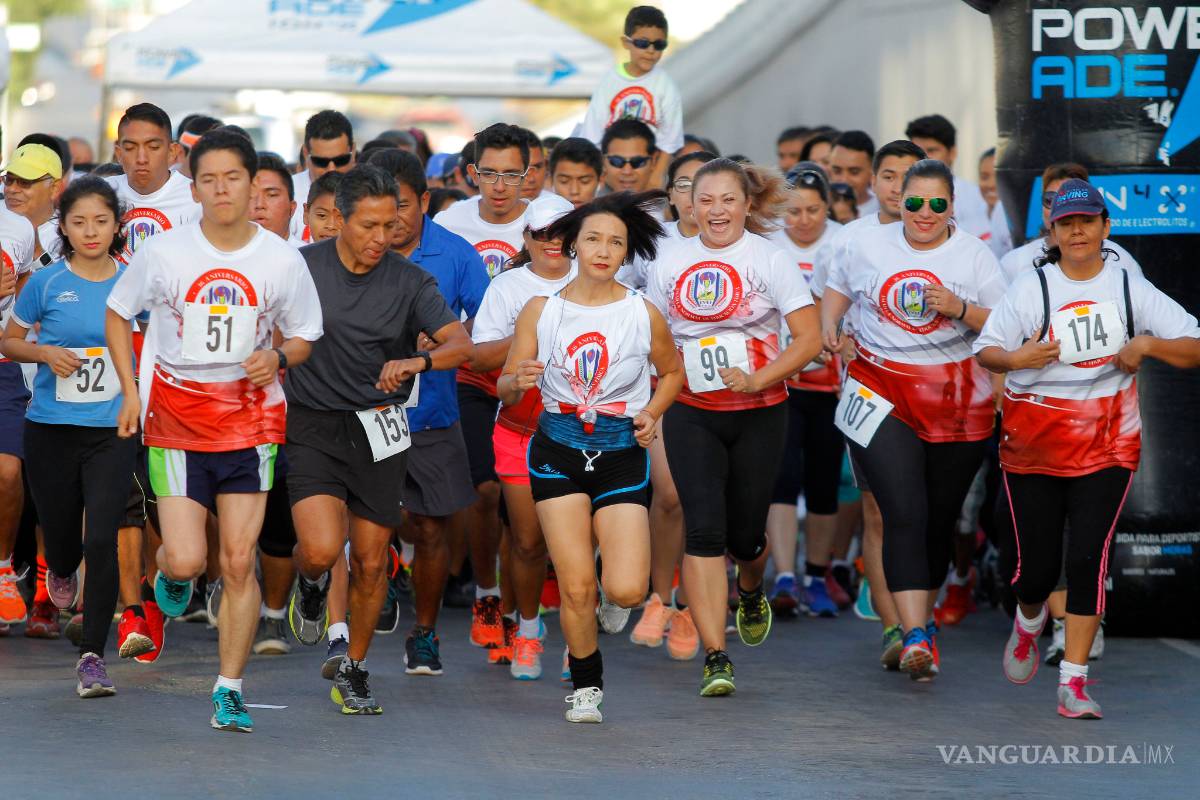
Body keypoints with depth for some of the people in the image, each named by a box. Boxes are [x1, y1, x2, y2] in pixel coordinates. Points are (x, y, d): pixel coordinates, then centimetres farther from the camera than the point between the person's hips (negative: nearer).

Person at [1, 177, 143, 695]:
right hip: (51, 429, 1)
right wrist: (44, 352, -11)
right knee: (61, 532, 11)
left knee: (102, 539, -13)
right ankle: (61, 574, 51)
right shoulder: (46, 283, -2)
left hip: (111, 430, -1)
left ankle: (92, 655, -6)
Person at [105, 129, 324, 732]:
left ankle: (229, 690, 8)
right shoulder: (162, 252, -5)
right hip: (176, 415, -1)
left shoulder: (282, 260, -3)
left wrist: (278, 358, -13)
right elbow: (117, 314, 10)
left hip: (250, 416, 1)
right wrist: (130, 392, 1)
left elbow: (304, 338, 10)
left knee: (238, 563, -3)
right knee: (187, 560, -9)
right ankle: (170, 572, 30)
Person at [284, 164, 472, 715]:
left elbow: (460, 343, -13)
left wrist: (418, 361, -31)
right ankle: (311, 585, 19)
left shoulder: (410, 281, -2)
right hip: (313, 426, -2)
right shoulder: (302, 267, -4)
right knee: (322, 549, -19)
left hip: (378, 428, 2)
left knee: (371, 562, 5)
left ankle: (354, 672, 25)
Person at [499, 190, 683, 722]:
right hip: (559, 450, 0)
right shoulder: (540, 311, 0)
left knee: (626, 591, -12)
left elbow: (672, 372, 16)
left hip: (622, 453, 0)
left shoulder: (643, 314, -1)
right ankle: (586, 685, 18)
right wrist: (520, 381, -19)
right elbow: (505, 388, 4)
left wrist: (652, 413, -1)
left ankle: (615, 563, 26)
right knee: (575, 588, -6)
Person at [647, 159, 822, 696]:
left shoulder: (769, 259, -5)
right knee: (704, 528, -14)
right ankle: (715, 658, -13)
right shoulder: (671, 261, 4)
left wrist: (757, 380, -19)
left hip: (758, 413, -1)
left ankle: (751, 592, 46)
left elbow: (809, 339, -9)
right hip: (691, 414, 1)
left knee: (745, 533, 8)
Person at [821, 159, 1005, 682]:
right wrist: (828, 326, 4)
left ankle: (921, 622, 31)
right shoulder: (868, 247, 4)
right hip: (881, 393, -1)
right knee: (905, 515, -16)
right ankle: (917, 637, -22)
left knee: (939, 520, 10)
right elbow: (837, 289, 22)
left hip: (956, 401, 1)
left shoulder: (975, 256, 1)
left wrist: (960, 309, -17)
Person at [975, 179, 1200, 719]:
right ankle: (1029, 623, 39)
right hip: (1033, 445, 0)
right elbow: (985, 352, 4)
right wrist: (1016, 358, -18)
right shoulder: (1030, 287, 1)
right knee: (1037, 564, 2)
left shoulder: (1130, 288, 3)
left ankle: (1073, 683, -9)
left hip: (1106, 445, 0)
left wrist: (1147, 344, -15)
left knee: (1088, 556, -13)